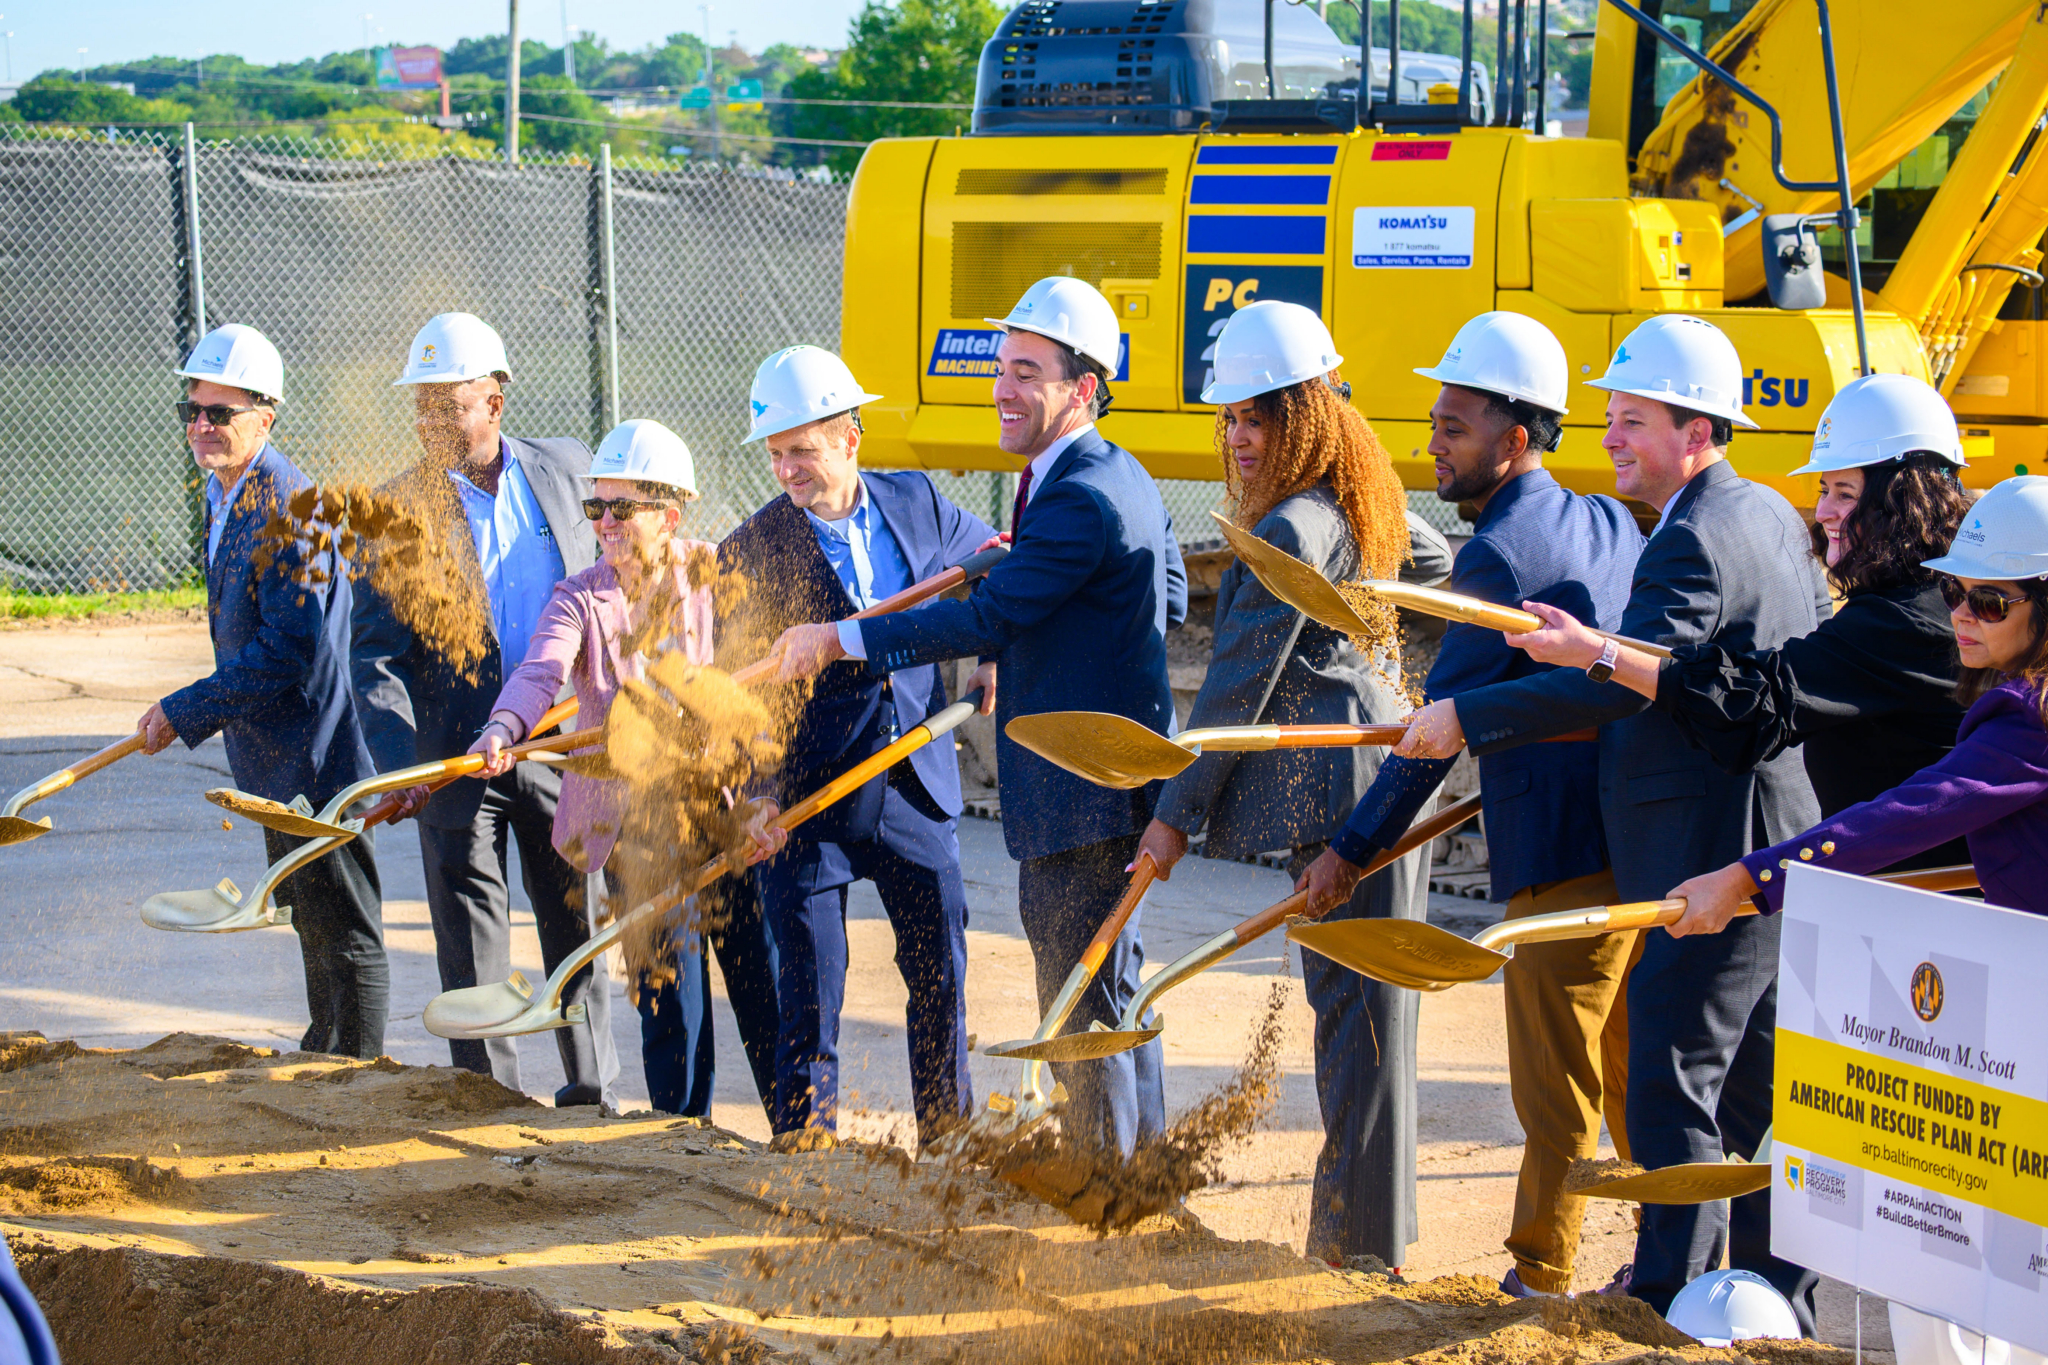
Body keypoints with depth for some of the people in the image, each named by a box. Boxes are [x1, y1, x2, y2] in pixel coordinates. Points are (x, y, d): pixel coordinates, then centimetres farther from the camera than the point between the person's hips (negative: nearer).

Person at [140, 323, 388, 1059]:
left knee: (345, 930, -2)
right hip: (277, 753, 11)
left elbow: (289, 651, -26)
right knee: (309, 917, 23)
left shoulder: (287, 506, -22)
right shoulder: (226, 493, 9)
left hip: (316, 755, -11)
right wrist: (192, 713, 12)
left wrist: (185, 712, -20)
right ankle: (325, 1055, 36)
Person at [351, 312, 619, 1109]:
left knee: (578, 925, 12)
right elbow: (376, 654, -7)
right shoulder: (397, 506, -4)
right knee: (471, 950, 2)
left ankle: (591, 1088, 25)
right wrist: (400, 764, -19)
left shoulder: (564, 469, 3)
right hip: (456, 754, -2)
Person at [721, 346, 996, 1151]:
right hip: (804, 794, -3)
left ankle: (950, 1125, 26)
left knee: (940, 963, 11)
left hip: (914, 785, 3)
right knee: (808, 978, 1)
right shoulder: (753, 550, -9)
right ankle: (806, 1125, 15)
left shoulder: (916, 505, 1)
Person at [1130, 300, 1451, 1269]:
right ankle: (1369, 1225, 20)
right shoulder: (1363, 496, 13)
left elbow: (1240, 683, -14)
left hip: (1341, 788, -10)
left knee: (1353, 1003, -7)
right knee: (1367, 1004, 13)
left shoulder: (1292, 530, -16)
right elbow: (1433, 563, 34)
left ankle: (1358, 1242, -4)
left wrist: (1177, 811, -8)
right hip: (1383, 767, 10)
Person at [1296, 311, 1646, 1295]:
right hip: (1640, 845, 9)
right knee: (1634, 1075, 18)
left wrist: (1355, 848, -8)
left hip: (1564, 863, -9)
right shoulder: (1611, 524, 11)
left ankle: (1542, 1280, 9)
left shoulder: (1501, 553, -15)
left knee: (1556, 1091, 1)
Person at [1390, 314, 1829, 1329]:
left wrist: (1465, 719, -27)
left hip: (1709, 863, -10)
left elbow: (1621, 685, -29)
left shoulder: (1693, 543, -19)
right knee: (1752, 1088, 16)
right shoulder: (1773, 515, 12)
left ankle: (1670, 1293, 1)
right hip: (1771, 852, 10)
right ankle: (1778, 1296, 23)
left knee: (1672, 1084, -4)